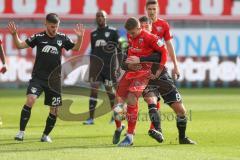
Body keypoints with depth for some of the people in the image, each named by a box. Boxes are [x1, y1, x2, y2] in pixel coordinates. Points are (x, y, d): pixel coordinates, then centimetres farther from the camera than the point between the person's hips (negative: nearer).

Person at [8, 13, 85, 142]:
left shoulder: (62, 38, 3)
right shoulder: (38, 37, -2)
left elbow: (75, 48, 13)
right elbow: (20, 45, -4)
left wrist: (79, 37, -5)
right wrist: (14, 34, -20)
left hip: (54, 79, 2)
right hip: (38, 77, -2)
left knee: (54, 109, 4)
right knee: (30, 100, -23)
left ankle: (46, 135, 24)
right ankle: (21, 132, -17)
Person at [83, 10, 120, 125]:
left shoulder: (113, 32, 0)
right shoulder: (93, 34, 14)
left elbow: (119, 49, -1)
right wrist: (91, 67, 17)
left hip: (109, 65, -4)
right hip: (96, 64, 4)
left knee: (110, 90, 2)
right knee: (93, 90, -3)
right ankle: (91, 118, -3)